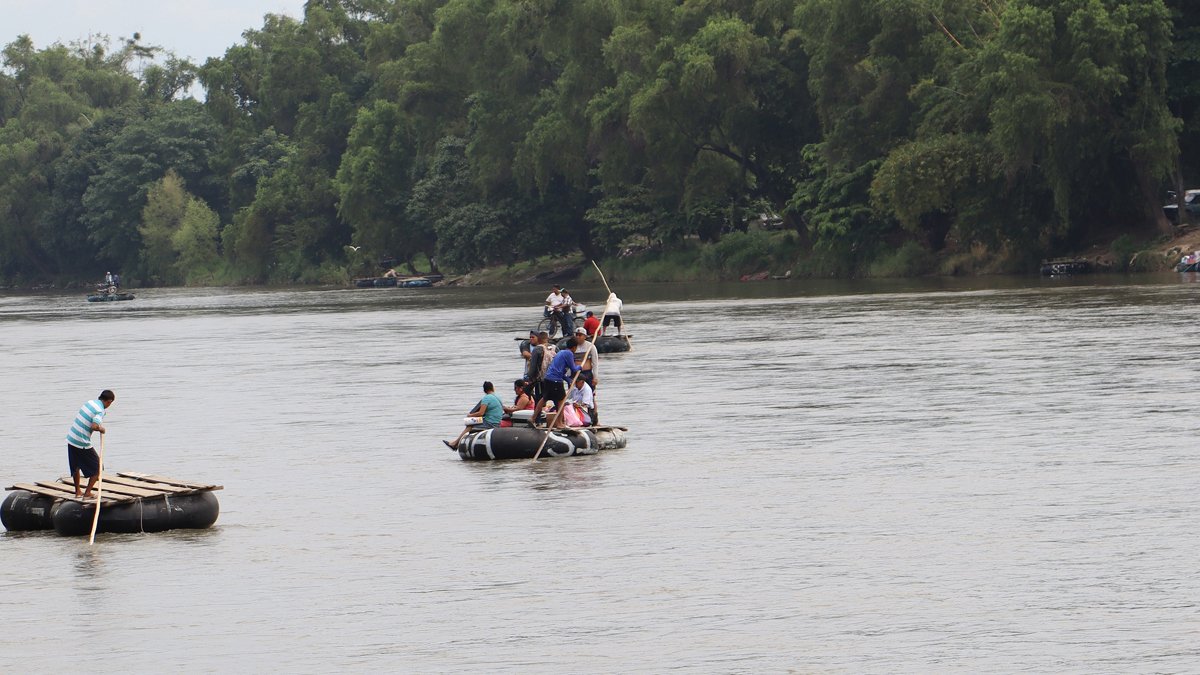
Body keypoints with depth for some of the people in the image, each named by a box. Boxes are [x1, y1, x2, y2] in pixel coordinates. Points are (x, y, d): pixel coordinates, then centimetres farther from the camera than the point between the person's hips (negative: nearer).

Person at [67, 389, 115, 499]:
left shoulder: (89, 403, 8)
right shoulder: (100, 411, -16)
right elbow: (94, 426, -30)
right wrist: (101, 429, -9)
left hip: (71, 439, 8)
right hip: (82, 444, -8)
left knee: (75, 467, 25)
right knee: (97, 468, 7)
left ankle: (77, 492, 33)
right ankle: (87, 493, 6)